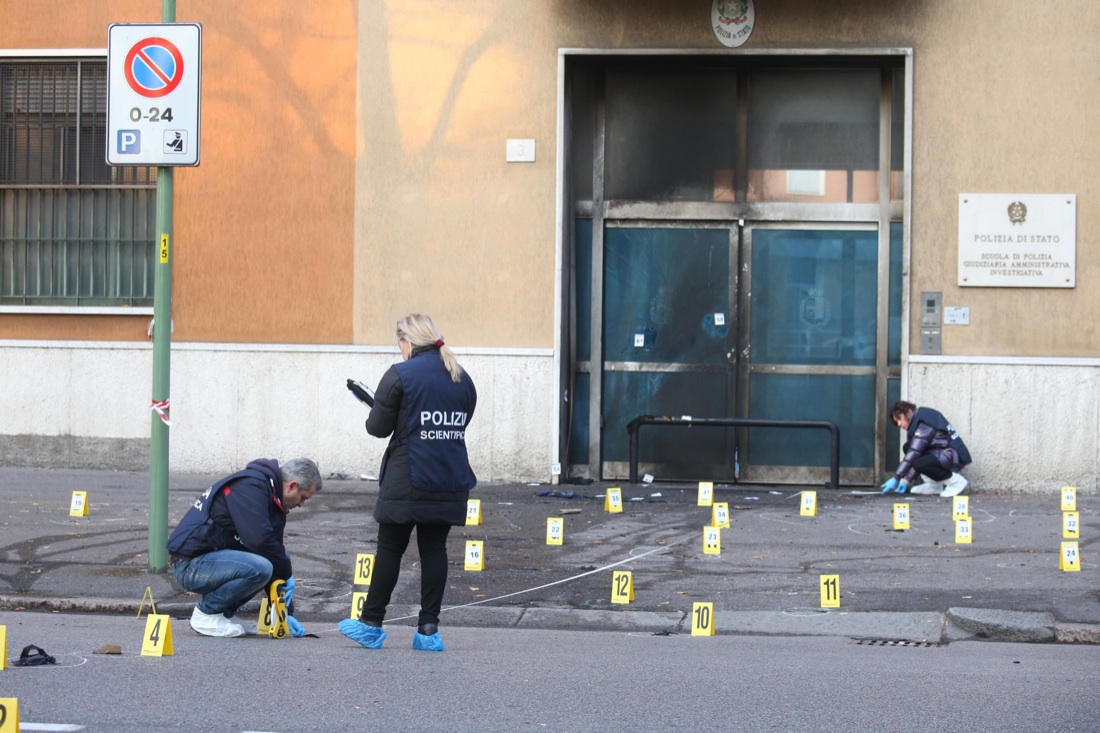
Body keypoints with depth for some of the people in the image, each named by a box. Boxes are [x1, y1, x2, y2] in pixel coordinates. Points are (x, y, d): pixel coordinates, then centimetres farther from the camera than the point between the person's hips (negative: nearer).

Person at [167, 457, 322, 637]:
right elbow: (259, 540, -26)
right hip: (190, 565, -10)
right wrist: (286, 573, -11)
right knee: (259, 568, -28)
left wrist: (285, 611, 13)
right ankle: (206, 614, -8)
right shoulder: (250, 487, -15)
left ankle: (224, 613, 11)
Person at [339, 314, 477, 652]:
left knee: (390, 550, 5)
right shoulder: (463, 379, 9)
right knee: (434, 550, 8)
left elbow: (378, 427, -8)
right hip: (450, 482, 5)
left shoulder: (400, 376, -10)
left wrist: (375, 416, 14)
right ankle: (428, 629, 5)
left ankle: (371, 624, 12)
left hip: (406, 482, -5)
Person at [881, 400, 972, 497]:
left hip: (955, 457, -10)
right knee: (908, 447, 5)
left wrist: (896, 478, -21)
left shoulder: (923, 423, -16)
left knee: (920, 464, -32)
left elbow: (914, 453, -22)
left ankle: (955, 481, -9)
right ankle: (933, 485, 5)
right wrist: (907, 480, 5)